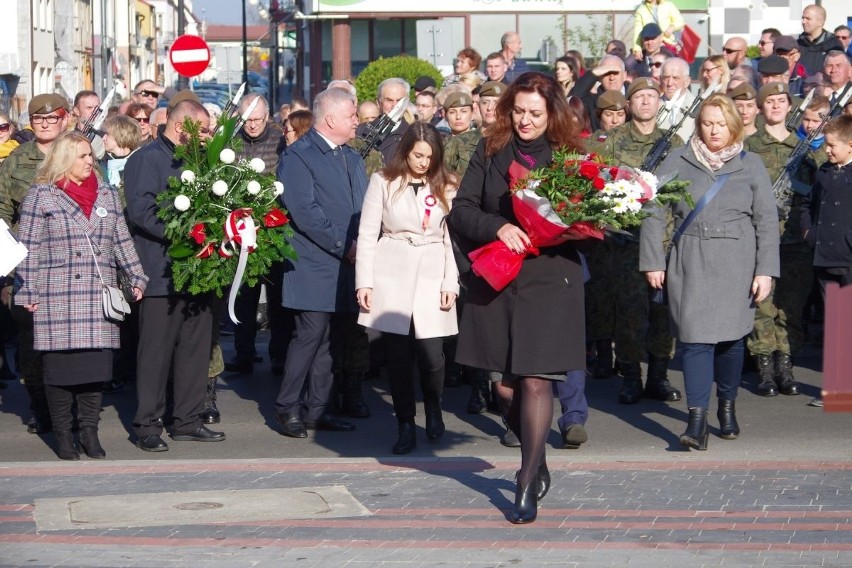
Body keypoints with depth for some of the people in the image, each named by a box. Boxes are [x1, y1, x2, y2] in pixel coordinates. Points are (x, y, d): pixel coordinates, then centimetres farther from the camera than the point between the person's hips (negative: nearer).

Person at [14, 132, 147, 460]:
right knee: (60, 365, -2)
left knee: (96, 364, 1)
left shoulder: (107, 195, 14)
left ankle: (89, 432, 10)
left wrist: (138, 279, 12)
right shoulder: (41, 196, 1)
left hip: (99, 297, 4)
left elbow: (123, 243, 18)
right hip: (56, 296, -4)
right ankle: (63, 435, 7)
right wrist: (27, 292, -6)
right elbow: (28, 249, -2)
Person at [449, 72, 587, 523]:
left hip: (549, 278, -3)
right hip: (495, 281, 3)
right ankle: (536, 464, 31)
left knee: (535, 380, -9)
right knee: (510, 380, 9)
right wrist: (497, 227, -17)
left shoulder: (570, 156, 2)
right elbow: (461, 210, 1)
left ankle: (528, 485, -2)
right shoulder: (490, 151, 6)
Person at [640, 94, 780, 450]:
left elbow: (767, 221, 5)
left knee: (730, 337, 4)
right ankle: (697, 420, -11)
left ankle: (727, 407, 25)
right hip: (690, 263, -1)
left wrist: (766, 271, -2)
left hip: (736, 264, 1)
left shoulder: (750, 165, 8)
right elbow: (654, 213, 6)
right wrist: (652, 261, 0)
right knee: (695, 337, -9)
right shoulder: (679, 162, 6)